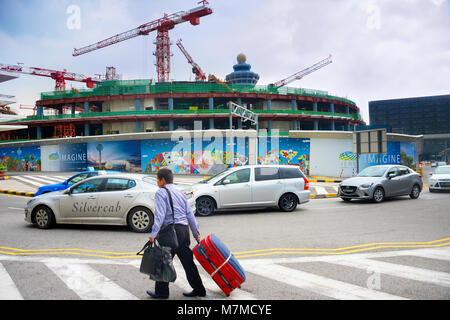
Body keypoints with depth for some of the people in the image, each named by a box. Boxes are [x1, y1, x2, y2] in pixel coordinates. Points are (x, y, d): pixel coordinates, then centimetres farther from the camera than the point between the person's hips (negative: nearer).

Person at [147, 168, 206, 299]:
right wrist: (196, 232, 21)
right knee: (187, 261, 13)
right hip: (184, 229, 8)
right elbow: (190, 214, 17)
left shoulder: (161, 192, -3)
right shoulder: (179, 193, 19)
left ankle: (161, 292, 12)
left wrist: (153, 234, -19)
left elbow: (160, 214, -16)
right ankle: (199, 290, 18)